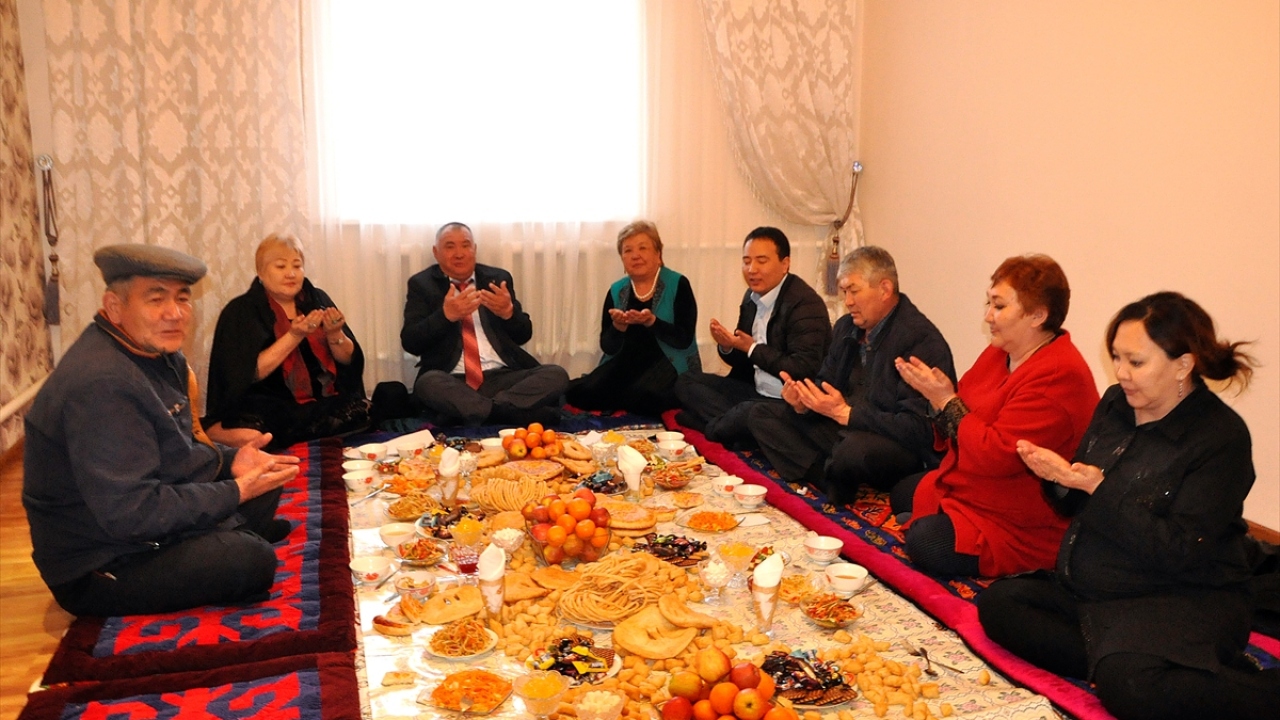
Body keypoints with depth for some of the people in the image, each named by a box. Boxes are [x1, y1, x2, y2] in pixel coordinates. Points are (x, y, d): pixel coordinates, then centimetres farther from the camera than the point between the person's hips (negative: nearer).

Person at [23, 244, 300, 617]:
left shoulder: (156, 351, 3)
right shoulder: (101, 385, -29)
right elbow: (130, 514, -32)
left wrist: (230, 460, -4)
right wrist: (236, 491, -23)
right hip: (102, 569, -10)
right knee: (252, 560, -26)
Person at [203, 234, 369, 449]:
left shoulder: (317, 300, 9)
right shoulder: (240, 311, -2)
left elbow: (349, 360, 6)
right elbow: (249, 374, -14)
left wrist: (334, 334, -14)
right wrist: (294, 336, -20)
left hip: (321, 401, 5)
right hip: (265, 405, -4)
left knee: (363, 415, -25)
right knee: (246, 439, -36)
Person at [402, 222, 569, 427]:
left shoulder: (498, 278, 14)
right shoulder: (422, 284, 8)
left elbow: (523, 336, 12)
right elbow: (410, 342, -3)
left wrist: (508, 312, -10)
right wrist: (446, 315, -19)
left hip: (502, 376, 3)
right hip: (453, 381, -2)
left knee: (557, 375, -21)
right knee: (428, 382, -36)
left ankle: (481, 409, -28)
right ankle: (502, 410, -31)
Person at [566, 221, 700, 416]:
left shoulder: (678, 285, -6)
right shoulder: (616, 291, 6)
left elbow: (684, 340, -13)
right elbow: (608, 347, 1)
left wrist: (651, 322, -29)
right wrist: (618, 326, -22)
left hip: (668, 362, -4)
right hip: (627, 362, 4)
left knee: (644, 397, -35)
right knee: (579, 393, -20)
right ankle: (634, 403, 3)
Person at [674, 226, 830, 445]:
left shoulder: (805, 304, -17)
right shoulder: (752, 297, 7)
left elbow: (804, 371, -23)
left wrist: (753, 348, -19)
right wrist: (727, 346, -9)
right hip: (755, 391, 9)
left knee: (747, 413, -37)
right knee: (686, 382, 3)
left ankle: (711, 426, -6)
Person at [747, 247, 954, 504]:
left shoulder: (922, 341, -19)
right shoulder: (847, 327, 8)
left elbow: (917, 429, -24)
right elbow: (824, 383, 14)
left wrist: (845, 413, -26)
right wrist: (803, 402, -10)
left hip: (903, 450, -8)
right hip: (843, 431, 9)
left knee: (854, 448, -41)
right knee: (761, 414, 2)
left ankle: (838, 483, -5)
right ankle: (831, 481, -15)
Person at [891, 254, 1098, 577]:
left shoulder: (1058, 377, -26)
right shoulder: (1001, 352, 4)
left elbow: (996, 456, -30)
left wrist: (946, 400, -22)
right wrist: (935, 390, -12)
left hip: (1019, 528, -10)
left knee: (926, 542, -26)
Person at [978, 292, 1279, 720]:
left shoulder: (1221, 437, -15)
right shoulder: (1115, 404, 5)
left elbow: (1178, 553, -20)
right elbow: (1079, 506, 13)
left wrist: (1101, 489, -24)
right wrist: (1058, 474, -9)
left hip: (1183, 601, -7)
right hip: (1092, 589, 8)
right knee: (997, 604, -8)